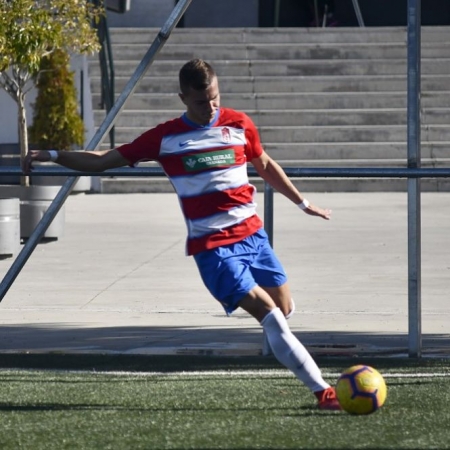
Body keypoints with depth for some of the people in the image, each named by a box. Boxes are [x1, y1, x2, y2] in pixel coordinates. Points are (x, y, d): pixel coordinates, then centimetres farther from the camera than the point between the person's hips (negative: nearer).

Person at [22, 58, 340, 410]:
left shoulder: (239, 124, 4)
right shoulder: (166, 138, -4)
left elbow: (265, 166, 22)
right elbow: (103, 161, 0)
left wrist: (302, 203, 30)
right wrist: (53, 156, -10)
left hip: (252, 233, 4)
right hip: (211, 246, -4)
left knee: (285, 308, 7)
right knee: (269, 315, -14)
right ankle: (322, 390, -13)